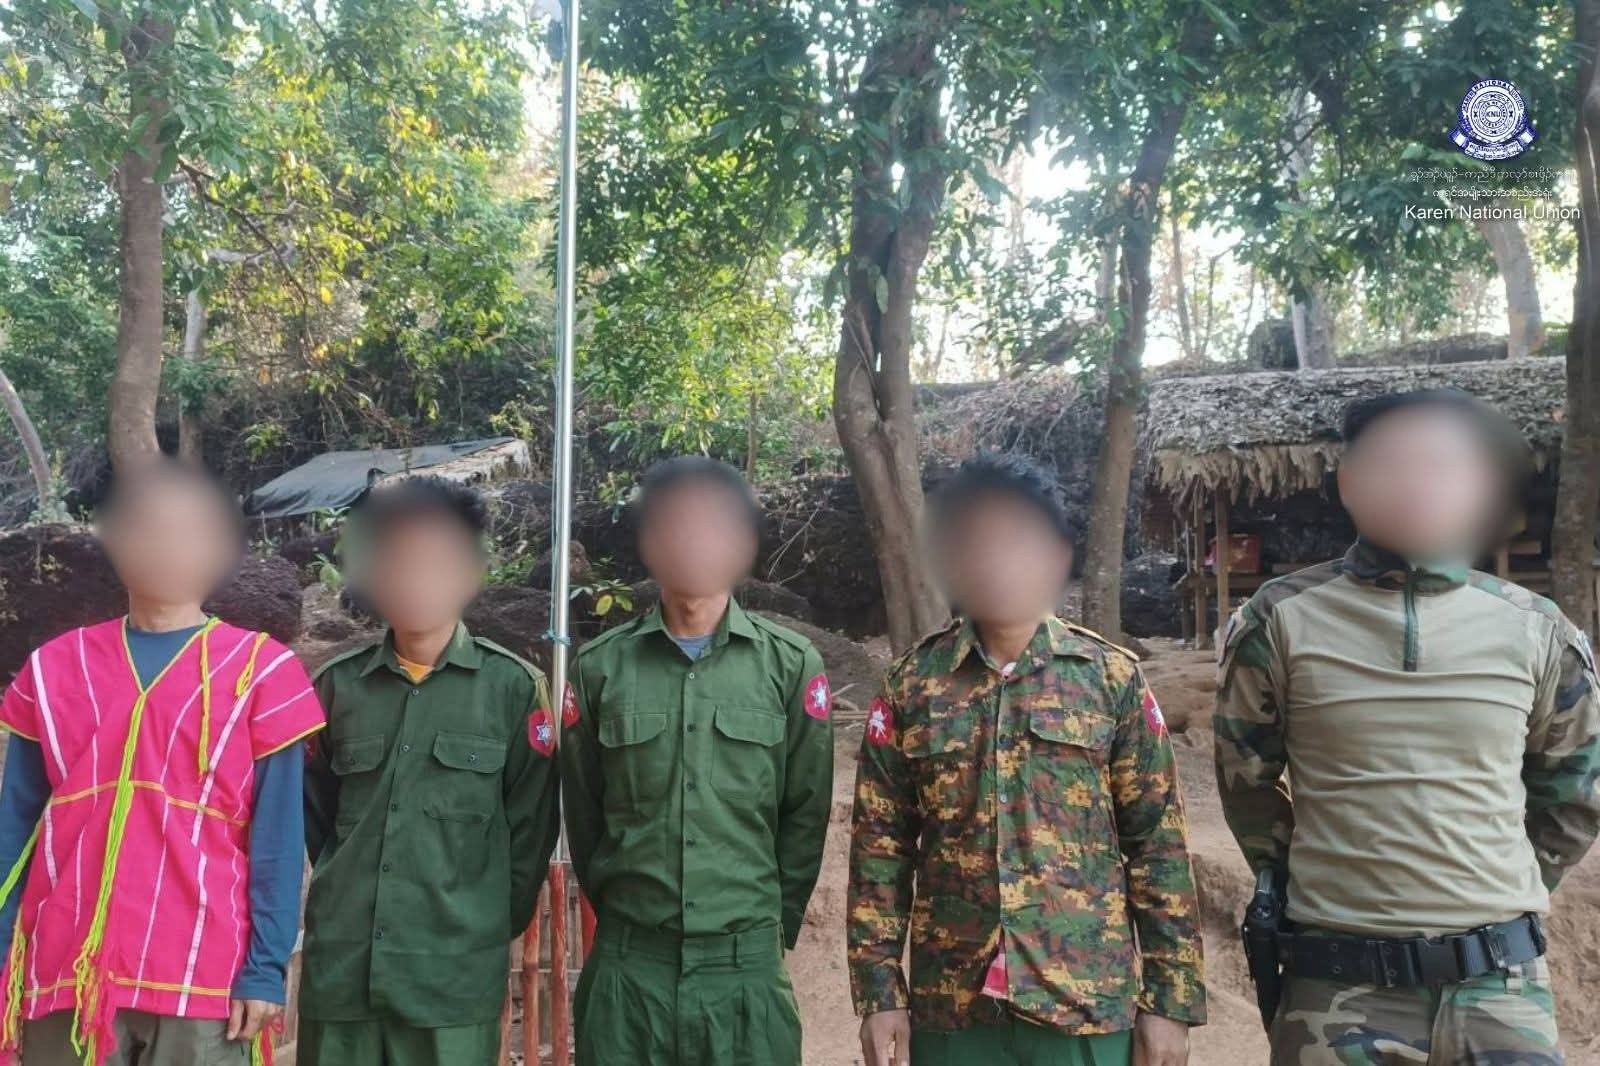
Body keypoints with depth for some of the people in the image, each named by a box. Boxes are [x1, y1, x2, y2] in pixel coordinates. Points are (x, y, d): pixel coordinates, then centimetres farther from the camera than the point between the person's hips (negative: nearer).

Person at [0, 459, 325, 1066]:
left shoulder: (259, 672, 0)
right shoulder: (54, 669, 9)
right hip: (63, 975, 3)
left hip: (201, 978, -2)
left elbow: (277, 837, -2)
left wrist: (266, 968, -7)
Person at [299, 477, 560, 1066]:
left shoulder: (512, 686, -2)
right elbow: (315, 810, 15)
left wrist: (491, 927, 2)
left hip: (455, 973, -2)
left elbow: (530, 826, 0)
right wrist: (345, 899, 10)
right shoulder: (338, 684, 6)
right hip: (338, 966, 3)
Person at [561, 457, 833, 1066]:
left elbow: (806, 812, 3)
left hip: (746, 967, 0)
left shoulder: (791, 665, -2)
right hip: (627, 966, 1)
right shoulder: (600, 667, 0)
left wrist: (771, 921, 6)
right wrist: (622, 912, 10)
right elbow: (583, 813, 7)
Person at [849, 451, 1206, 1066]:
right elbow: (880, 849, 1)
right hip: (951, 1007, 1)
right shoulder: (911, 687, 0)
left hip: (1089, 1002, 0)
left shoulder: (1113, 678, -1)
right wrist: (880, 994, -2)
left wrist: (1169, 999, -2)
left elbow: (1158, 848, 0)